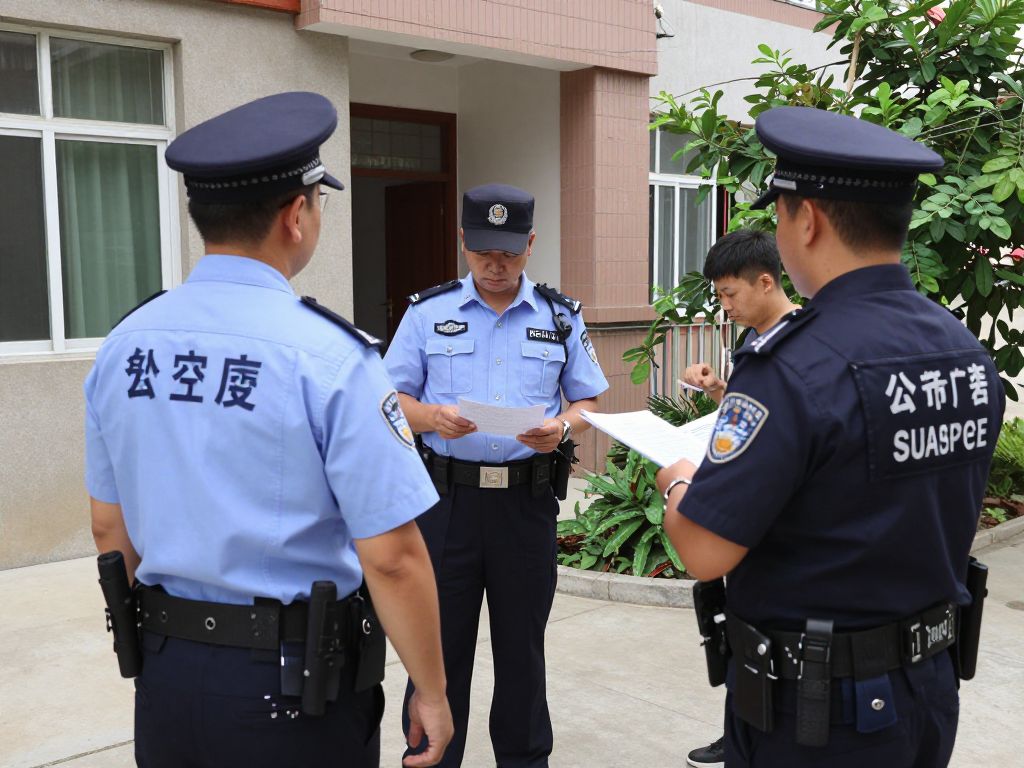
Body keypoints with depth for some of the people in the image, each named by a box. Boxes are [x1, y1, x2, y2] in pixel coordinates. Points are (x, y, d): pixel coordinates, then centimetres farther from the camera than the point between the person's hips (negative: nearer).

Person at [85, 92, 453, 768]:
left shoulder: (123, 346, -1)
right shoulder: (330, 357, -20)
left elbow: (110, 527, 9)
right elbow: (392, 558, -20)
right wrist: (432, 693, -6)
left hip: (165, 681, 6)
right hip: (291, 688, -5)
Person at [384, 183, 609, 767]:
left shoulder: (561, 317, 7)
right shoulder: (427, 313, 4)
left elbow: (588, 401, 10)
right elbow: (394, 399, 4)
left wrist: (563, 426, -13)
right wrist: (431, 416, -18)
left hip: (527, 497, 1)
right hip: (447, 495, -1)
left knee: (522, 645, 12)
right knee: (439, 643, 5)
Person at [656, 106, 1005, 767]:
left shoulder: (796, 368, -26)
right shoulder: (970, 354, -2)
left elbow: (705, 552, -25)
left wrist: (678, 484, -3)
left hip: (817, 713, -7)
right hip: (932, 686, 7)